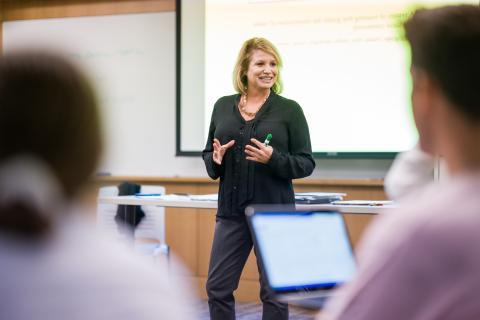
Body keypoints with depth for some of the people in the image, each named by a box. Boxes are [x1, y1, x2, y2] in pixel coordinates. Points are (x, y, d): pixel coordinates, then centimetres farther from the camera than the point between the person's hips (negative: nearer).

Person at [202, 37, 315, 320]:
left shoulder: (289, 110, -3)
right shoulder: (223, 106, 7)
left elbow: (306, 163, -4)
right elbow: (208, 154, 14)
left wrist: (274, 159, -21)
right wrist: (215, 160, -9)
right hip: (232, 211, 3)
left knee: (274, 292, 5)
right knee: (218, 287, 6)